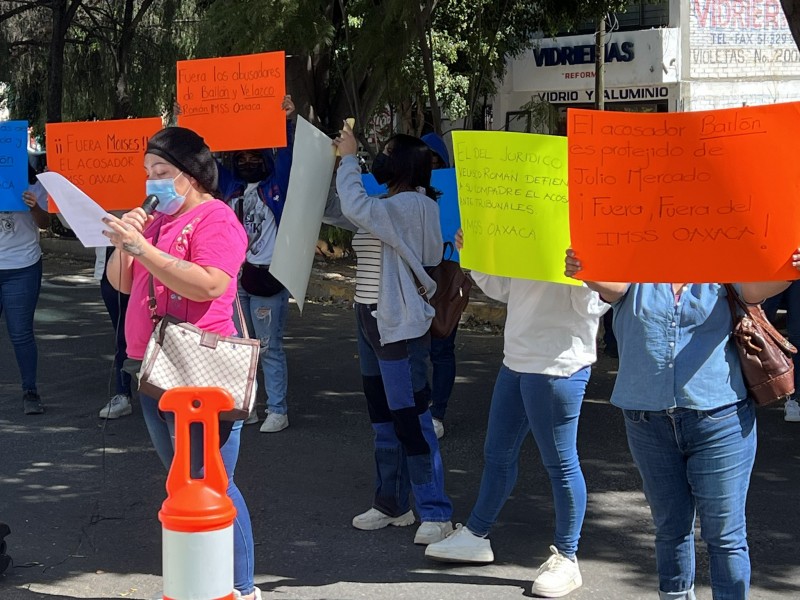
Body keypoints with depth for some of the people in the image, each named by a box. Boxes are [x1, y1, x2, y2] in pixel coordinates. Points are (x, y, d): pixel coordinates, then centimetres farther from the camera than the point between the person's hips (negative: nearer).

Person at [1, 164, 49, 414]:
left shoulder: (32, 184, -1)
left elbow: (44, 223, 2)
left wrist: (35, 207, -20)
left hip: (22, 269, -2)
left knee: (20, 333, 2)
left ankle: (30, 392, 12)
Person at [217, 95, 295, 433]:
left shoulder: (276, 185, 2)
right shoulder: (230, 186, 14)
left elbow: (288, 154, -11)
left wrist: (287, 122, -24)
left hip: (267, 276, -6)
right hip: (232, 277, 6)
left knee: (269, 348, -3)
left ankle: (277, 411, 2)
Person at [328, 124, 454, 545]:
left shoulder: (414, 206, -14)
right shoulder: (383, 208, 13)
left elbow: (356, 207, -28)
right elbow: (331, 210, 18)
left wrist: (348, 159, -15)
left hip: (400, 326, -10)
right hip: (371, 320, 10)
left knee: (411, 420, -8)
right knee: (383, 419, 15)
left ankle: (436, 514, -1)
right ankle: (391, 504, 24)